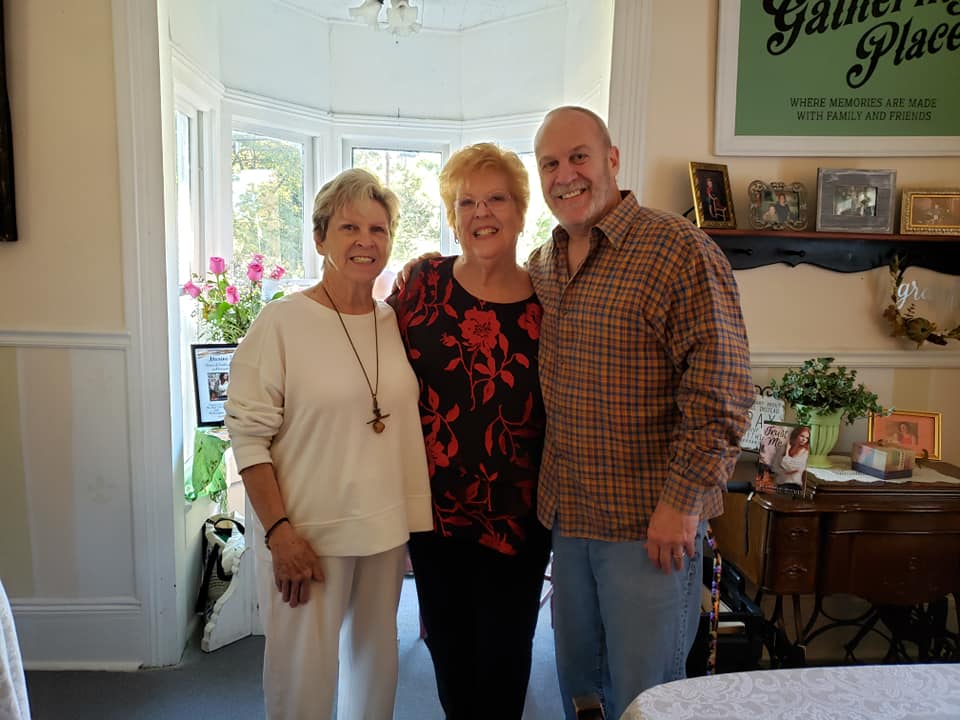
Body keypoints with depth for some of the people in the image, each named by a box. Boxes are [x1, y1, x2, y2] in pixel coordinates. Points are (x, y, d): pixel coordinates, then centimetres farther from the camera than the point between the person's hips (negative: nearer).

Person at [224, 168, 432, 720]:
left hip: (387, 529, 5)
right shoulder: (282, 322, -12)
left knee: (378, 660, 20)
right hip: (307, 533, -4)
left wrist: (417, 517, 10)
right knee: (305, 674, 8)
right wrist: (279, 530, -16)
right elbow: (249, 435, -12)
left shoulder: (396, 321, 3)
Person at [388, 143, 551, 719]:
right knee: (447, 644, 19)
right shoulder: (424, 282, -5)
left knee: (503, 652, 14)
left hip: (515, 514, -1)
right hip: (434, 504, 1)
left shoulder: (547, 300, -5)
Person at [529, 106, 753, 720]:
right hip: (569, 516, 7)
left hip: (651, 525, -6)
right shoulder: (542, 265, 8)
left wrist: (683, 502, -18)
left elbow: (722, 390, -17)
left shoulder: (680, 250, -14)